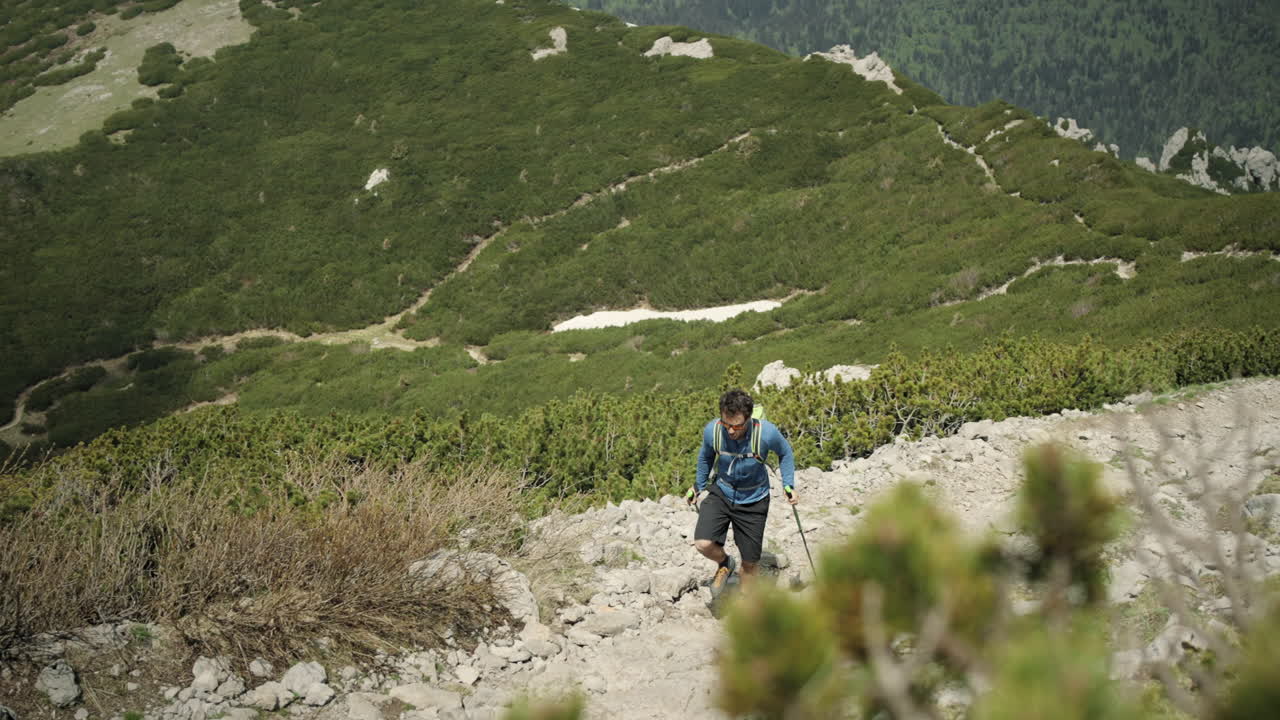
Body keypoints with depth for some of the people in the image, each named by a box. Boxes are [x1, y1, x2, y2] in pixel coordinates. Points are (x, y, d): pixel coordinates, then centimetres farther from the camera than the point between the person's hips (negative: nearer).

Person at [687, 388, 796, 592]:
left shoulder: (766, 433, -27)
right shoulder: (712, 430, -21)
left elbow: (785, 453, -2)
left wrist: (789, 486, -9)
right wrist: (698, 486, 15)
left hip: (753, 500, -1)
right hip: (721, 493, 1)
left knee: (750, 562, 7)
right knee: (703, 544, -21)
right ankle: (724, 563, 15)